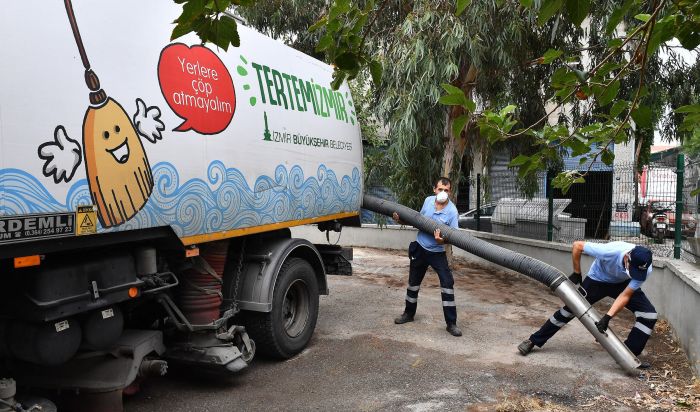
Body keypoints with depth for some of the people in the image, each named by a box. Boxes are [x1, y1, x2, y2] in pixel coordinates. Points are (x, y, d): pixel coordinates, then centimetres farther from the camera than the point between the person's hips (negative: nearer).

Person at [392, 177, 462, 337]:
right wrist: (402, 220, 1)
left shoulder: (452, 211, -17)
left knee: (447, 283, -11)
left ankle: (451, 323, -2)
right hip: (420, 247, 4)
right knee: (413, 281, 15)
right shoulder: (428, 200, -4)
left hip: (437, 252, -4)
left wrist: (442, 240, -38)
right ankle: (409, 313, 36)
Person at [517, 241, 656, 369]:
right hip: (597, 280, -3)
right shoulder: (609, 251, -42)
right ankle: (533, 341, 7)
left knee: (649, 314, -13)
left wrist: (607, 317, -37)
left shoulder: (645, 269, -32)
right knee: (570, 308, -6)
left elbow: (625, 295, -26)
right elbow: (577, 245, -27)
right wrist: (576, 273, -18)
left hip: (622, 284, 3)